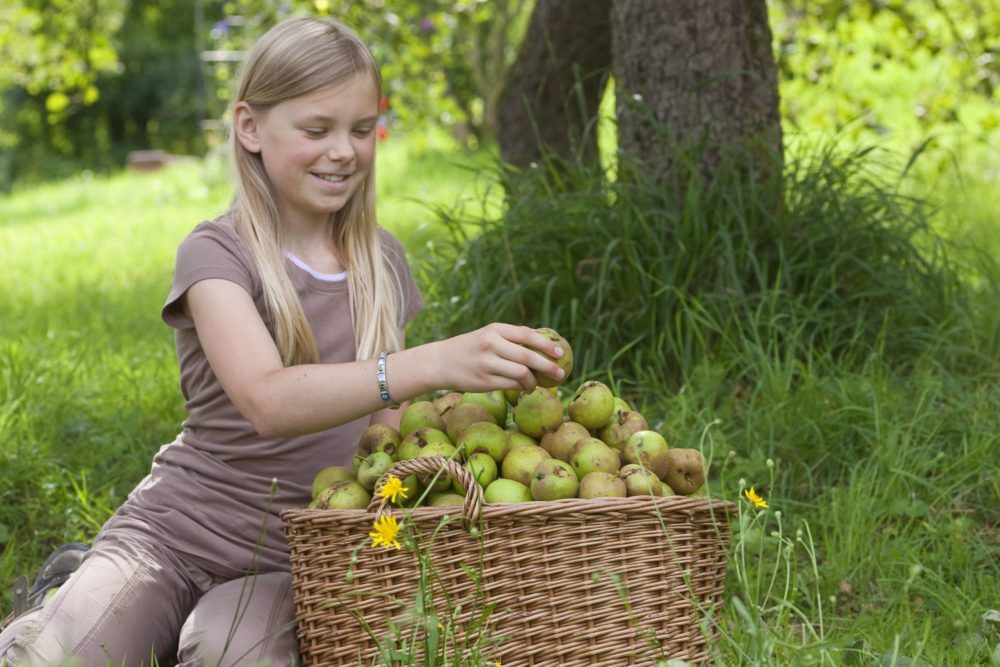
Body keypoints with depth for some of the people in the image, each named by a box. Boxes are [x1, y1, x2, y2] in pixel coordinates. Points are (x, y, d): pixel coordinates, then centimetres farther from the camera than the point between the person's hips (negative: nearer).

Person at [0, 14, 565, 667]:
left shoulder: (383, 262, 7)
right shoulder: (217, 253, -10)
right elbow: (268, 402, -29)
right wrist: (434, 363, -42)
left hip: (291, 562, 2)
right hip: (175, 531, -2)